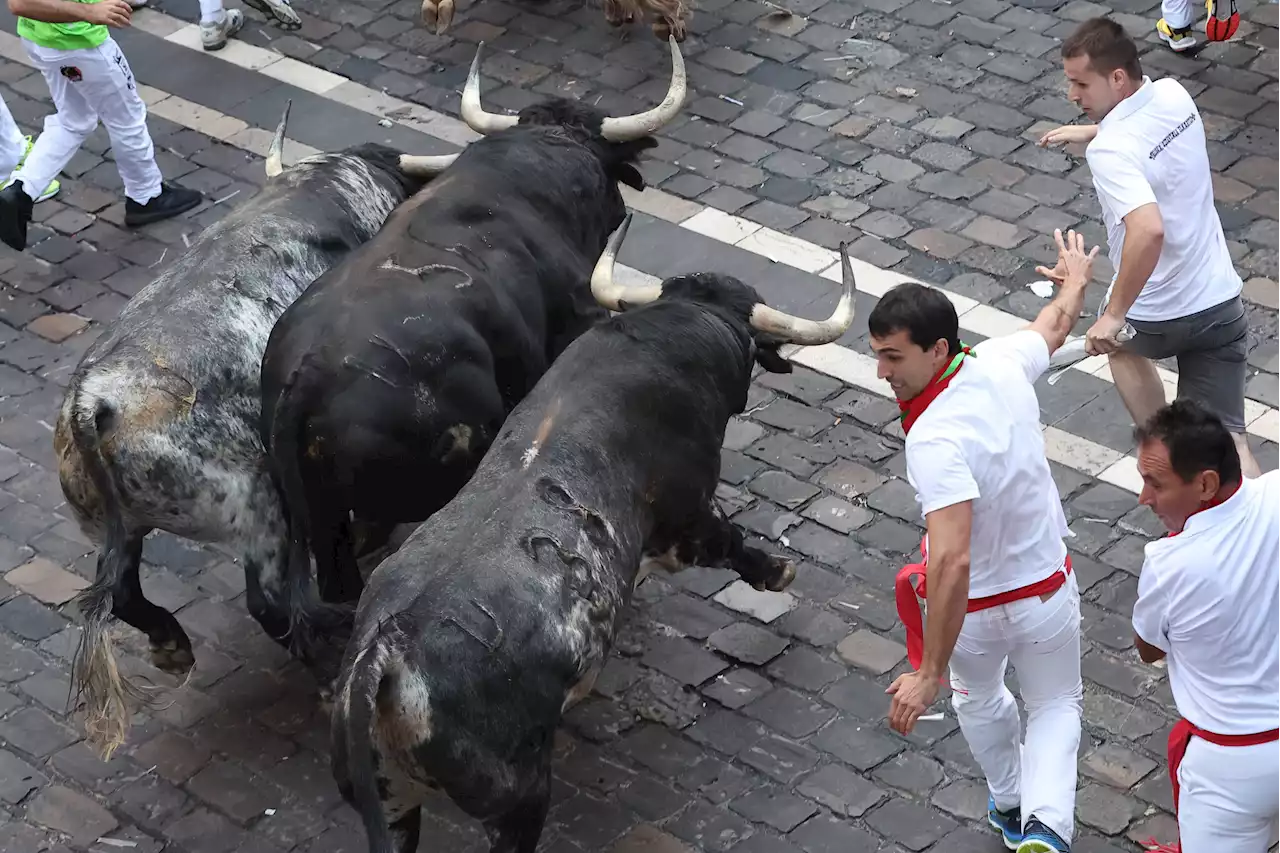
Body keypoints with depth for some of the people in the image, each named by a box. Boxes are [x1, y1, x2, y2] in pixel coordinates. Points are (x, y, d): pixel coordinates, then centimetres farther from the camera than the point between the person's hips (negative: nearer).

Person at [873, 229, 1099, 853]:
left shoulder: (935, 441, -36)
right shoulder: (1001, 364, -17)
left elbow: (952, 562, -43)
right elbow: (1056, 324, 8)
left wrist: (928, 674, -39)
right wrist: (1076, 281, 32)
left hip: (974, 609, -4)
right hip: (1049, 592, 4)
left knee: (978, 698, 29)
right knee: (1057, 707, 25)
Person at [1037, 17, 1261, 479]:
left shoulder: (1109, 150, -27)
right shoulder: (1173, 95, -4)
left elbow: (1149, 229, -42)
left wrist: (1114, 314, -34)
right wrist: (1090, 131, 23)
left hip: (1154, 318, -4)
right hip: (1220, 303, 5)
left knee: (1121, 342, 33)